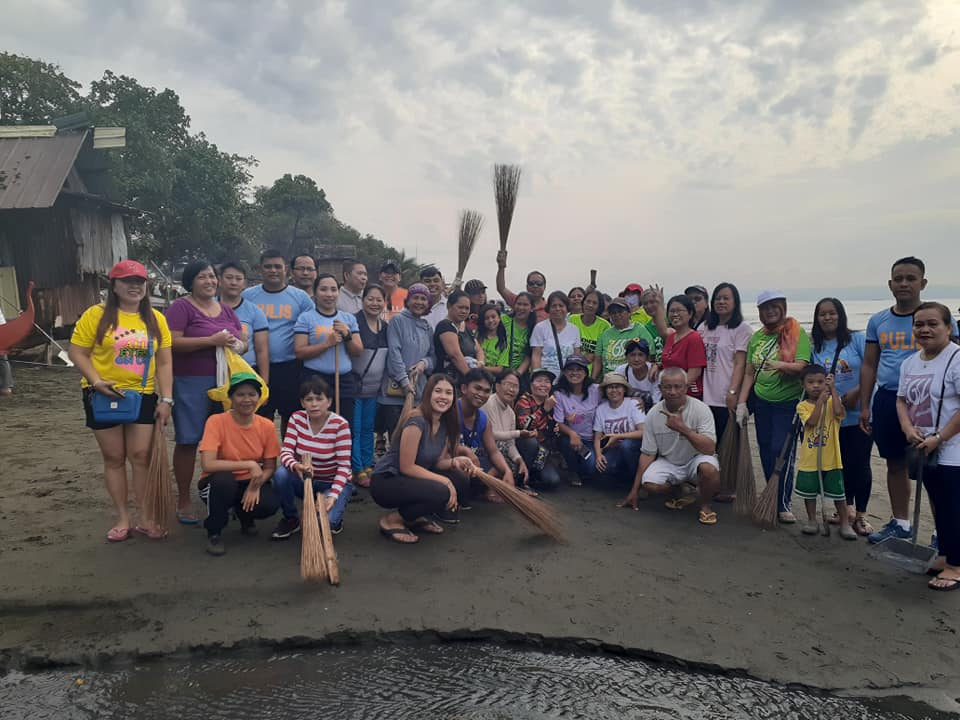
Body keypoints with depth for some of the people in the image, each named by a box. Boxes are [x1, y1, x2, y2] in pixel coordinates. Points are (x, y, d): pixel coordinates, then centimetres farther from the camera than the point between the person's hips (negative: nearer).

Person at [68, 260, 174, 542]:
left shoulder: (155, 318, 2)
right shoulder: (96, 315, -6)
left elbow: (164, 362, 2)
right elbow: (77, 352, -4)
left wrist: (166, 399, -4)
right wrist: (96, 381, -18)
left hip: (143, 396, 2)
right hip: (104, 397, -1)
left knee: (141, 456, 1)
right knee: (114, 458, 7)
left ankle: (147, 518, 12)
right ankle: (122, 518, 18)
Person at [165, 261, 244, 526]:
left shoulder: (226, 309, 17)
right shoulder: (181, 307, -2)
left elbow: (243, 342, 20)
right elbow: (173, 342, -14)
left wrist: (237, 344, -4)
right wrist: (212, 340, -20)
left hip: (224, 382, 5)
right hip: (191, 383, -5)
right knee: (188, 441, 0)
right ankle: (183, 502, 10)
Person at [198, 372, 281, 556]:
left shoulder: (267, 426, -8)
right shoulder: (216, 421, -19)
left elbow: (270, 467, -1)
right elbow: (207, 464, -30)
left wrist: (255, 485, -21)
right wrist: (249, 465, -31)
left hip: (250, 484, 3)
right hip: (219, 484, -2)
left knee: (271, 504, -28)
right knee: (223, 479, -37)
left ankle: (243, 514, 12)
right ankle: (214, 533, -8)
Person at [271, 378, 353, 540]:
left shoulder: (340, 424, -19)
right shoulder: (297, 418, -9)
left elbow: (344, 465, -19)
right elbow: (285, 452, -16)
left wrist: (333, 496, -31)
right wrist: (296, 466, -40)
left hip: (333, 483, -3)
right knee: (281, 474, -28)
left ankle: (334, 518, 10)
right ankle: (291, 518, -2)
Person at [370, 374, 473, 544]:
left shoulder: (445, 424, 1)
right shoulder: (416, 422, -24)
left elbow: (437, 462, 6)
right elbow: (407, 467, -22)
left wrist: (453, 462, -16)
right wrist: (445, 481, -23)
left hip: (412, 479, 8)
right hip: (386, 482, -8)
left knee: (461, 481, -7)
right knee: (441, 493, -29)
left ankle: (418, 517, 8)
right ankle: (392, 520, -7)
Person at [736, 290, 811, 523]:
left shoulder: (797, 334, -7)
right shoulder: (756, 337, 7)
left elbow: (801, 366, -18)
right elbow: (749, 372, 10)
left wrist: (781, 365, -36)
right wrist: (741, 402, 5)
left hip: (788, 403, -5)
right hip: (762, 401, 5)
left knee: (781, 452, -8)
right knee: (766, 452, 10)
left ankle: (783, 505, 4)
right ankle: (773, 500, 24)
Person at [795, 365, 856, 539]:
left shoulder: (832, 401, -1)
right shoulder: (802, 405, -3)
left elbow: (839, 412, -23)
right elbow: (812, 422, -20)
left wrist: (833, 390, -18)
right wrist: (820, 400, -20)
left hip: (831, 459, 0)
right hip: (809, 460, 0)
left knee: (838, 493, 7)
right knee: (809, 492, 12)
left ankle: (845, 523, 19)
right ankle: (812, 520, 28)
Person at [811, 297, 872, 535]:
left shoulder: (857, 340, -5)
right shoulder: (815, 348, 4)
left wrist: (856, 394, -19)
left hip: (860, 414, -3)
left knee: (860, 464, 1)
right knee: (843, 464, 14)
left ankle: (861, 515, 14)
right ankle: (848, 508, 30)